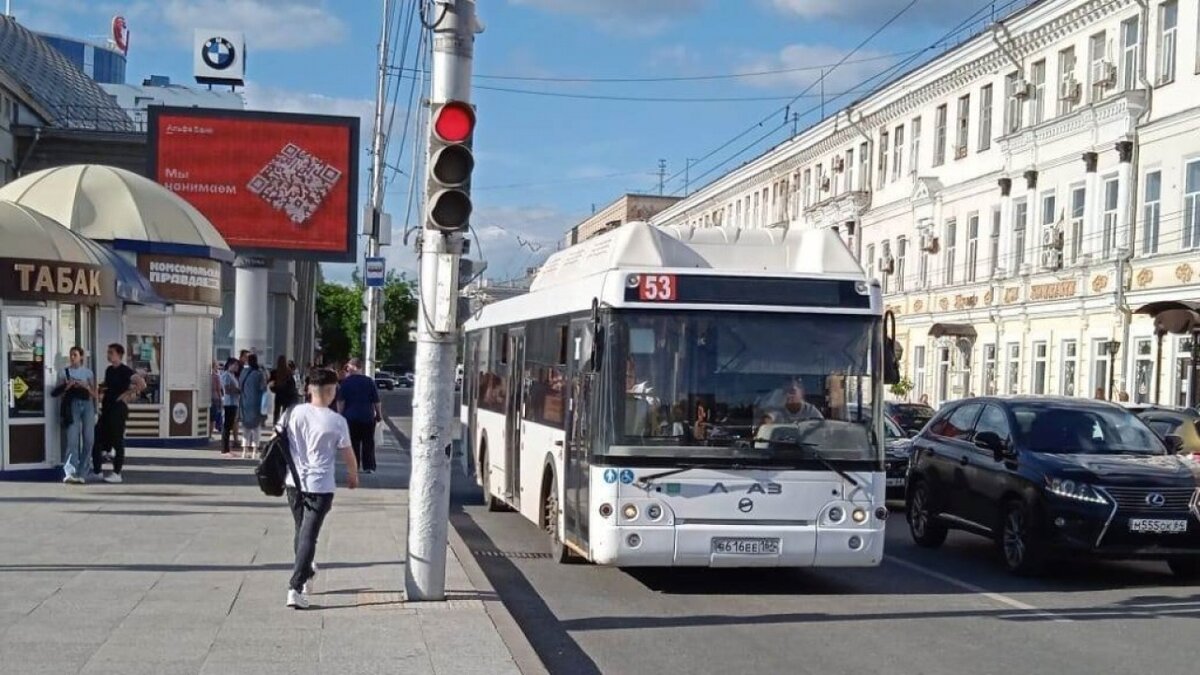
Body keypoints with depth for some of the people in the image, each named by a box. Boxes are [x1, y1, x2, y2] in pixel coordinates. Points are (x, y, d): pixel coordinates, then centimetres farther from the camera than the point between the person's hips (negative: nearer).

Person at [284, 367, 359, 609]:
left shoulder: (294, 413, -2)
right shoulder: (337, 422, -12)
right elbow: (348, 454, -2)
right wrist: (353, 475, 18)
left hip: (294, 483, 4)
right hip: (320, 487, -4)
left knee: (301, 532, 21)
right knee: (309, 537, -3)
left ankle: (305, 573, 39)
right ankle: (296, 588, -11)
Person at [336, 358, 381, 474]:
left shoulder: (346, 381, -4)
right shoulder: (369, 381, 1)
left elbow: (341, 401, -7)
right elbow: (376, 401, 2)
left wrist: (340, 414, 0)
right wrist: (379, 414, 12)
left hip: (350, 417, -1)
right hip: (367, 417, 1)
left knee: (353, 443, 5)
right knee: (368, 443, 7)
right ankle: (368, 467, 4)